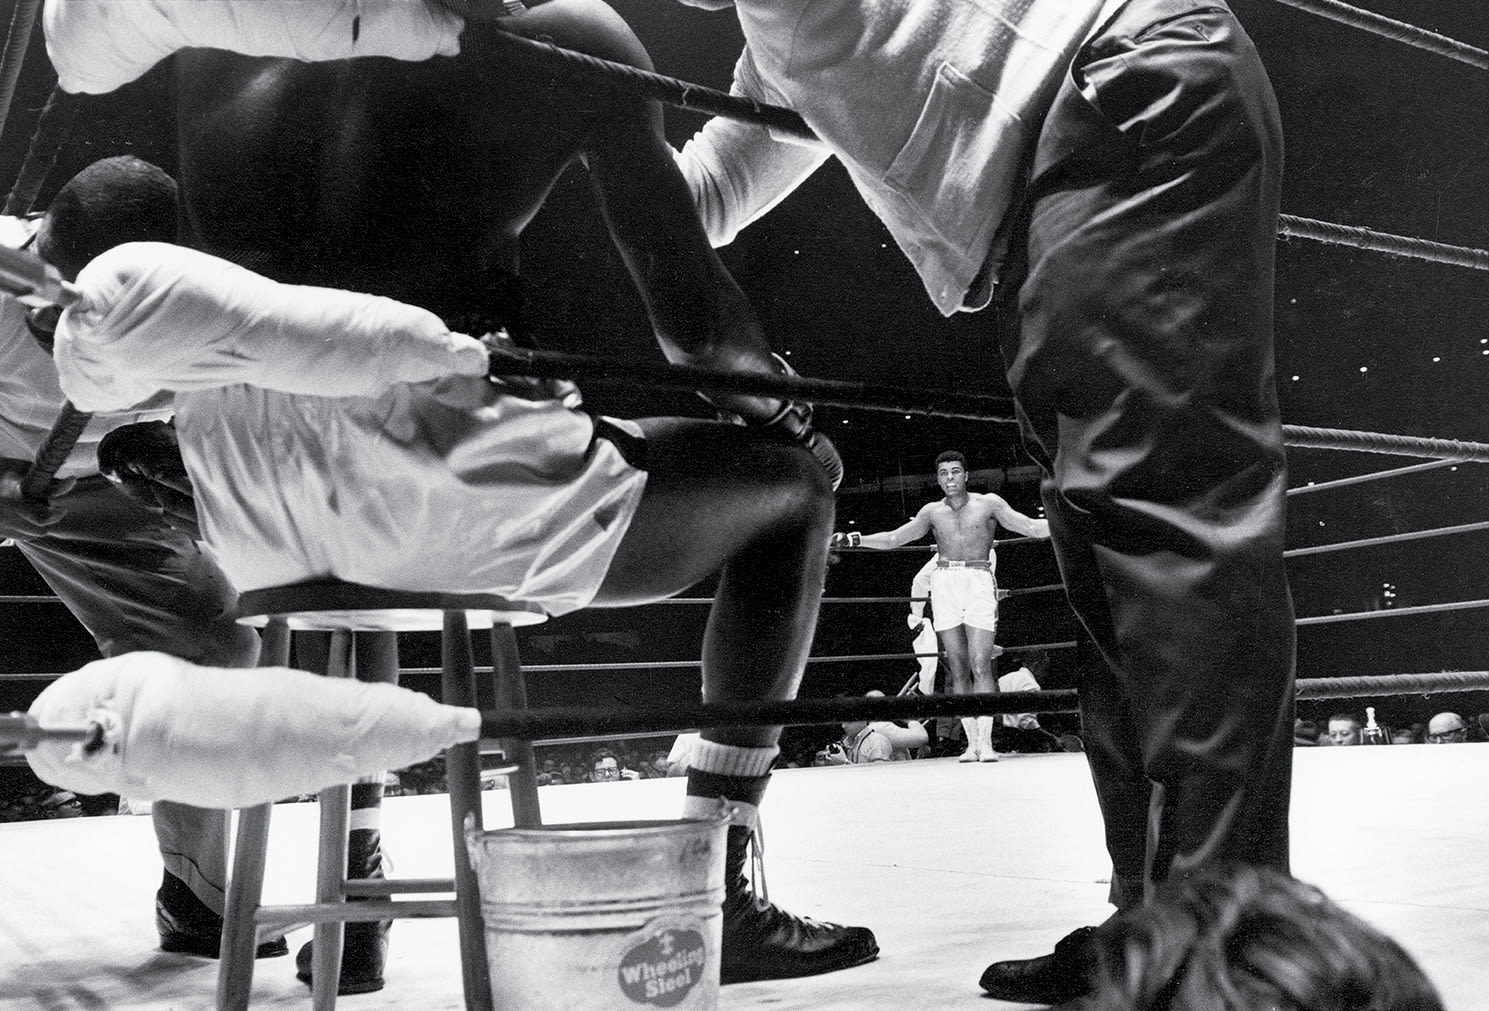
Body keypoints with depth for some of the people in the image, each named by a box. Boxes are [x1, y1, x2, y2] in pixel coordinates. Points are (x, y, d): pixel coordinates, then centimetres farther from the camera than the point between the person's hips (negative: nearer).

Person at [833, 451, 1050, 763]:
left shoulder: (988, 503, 9)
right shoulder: (932, 512, 16)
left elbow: (1031, 527, 5)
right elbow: (893, 539, 18)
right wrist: (854, 539, 9)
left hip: (979, 581, -3)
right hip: (944, 585, 3)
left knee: (981, 665, -13)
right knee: (958, 669, -1)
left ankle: (986, 741, -14)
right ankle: (971, 742, 2)